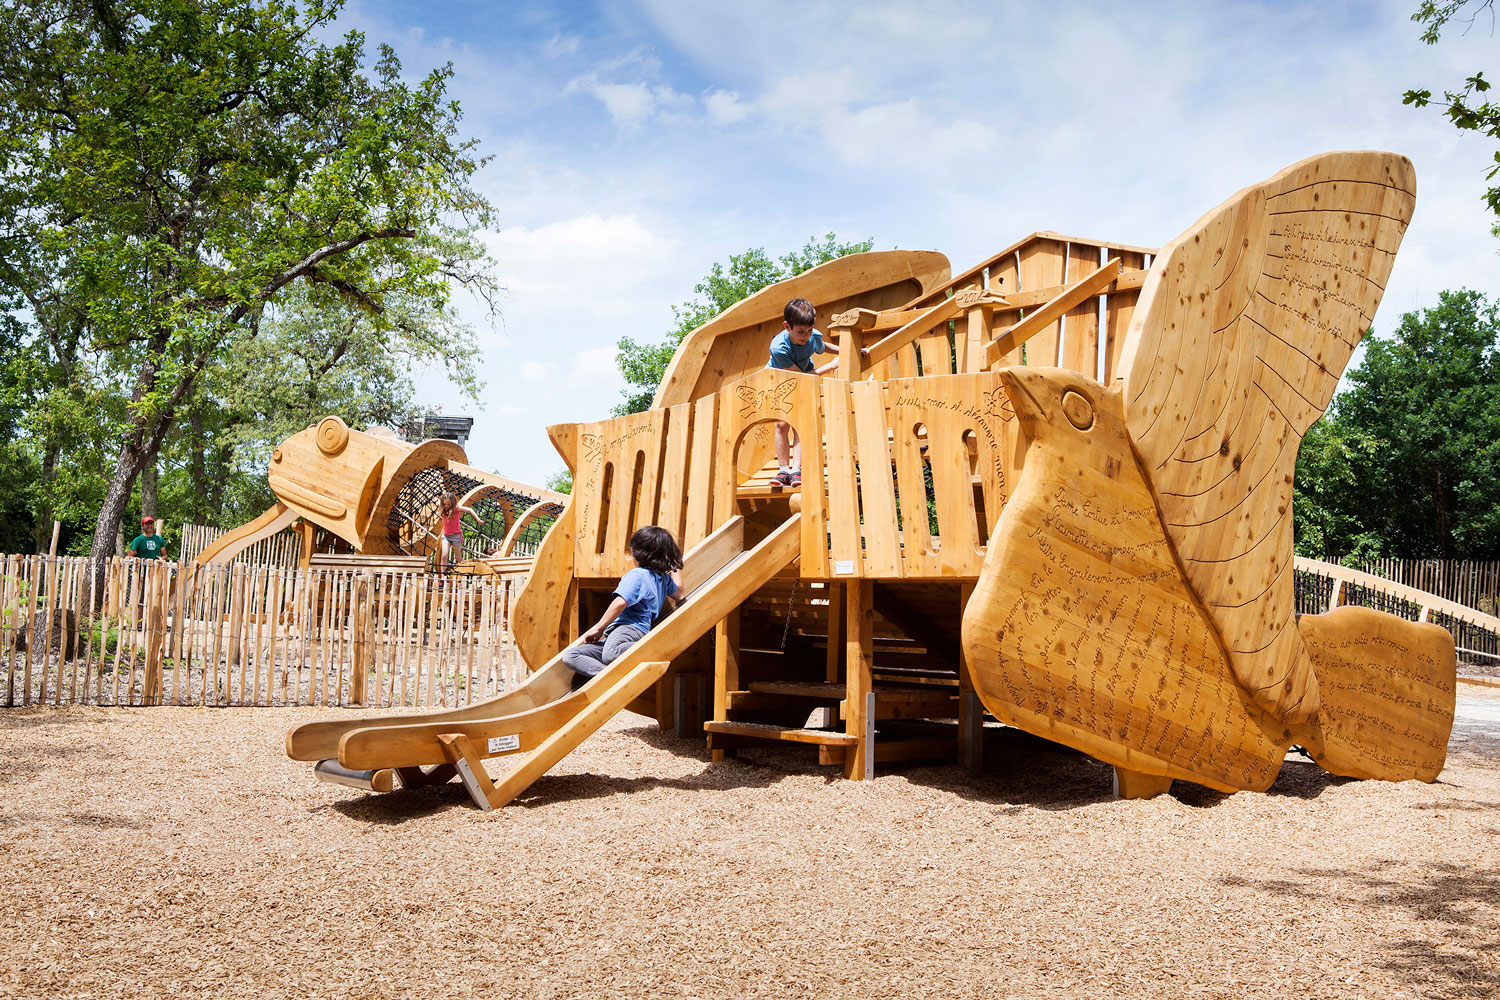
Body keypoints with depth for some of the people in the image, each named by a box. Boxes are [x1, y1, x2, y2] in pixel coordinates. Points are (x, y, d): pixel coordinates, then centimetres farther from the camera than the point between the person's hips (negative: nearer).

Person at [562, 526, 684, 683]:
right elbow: (678, 588, 47)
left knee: (610, 655, -46)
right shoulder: (664, 578, 24)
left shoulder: (637, 575, -2)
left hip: (629, 627, -10)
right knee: (570, 656, -1)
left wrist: (598, 628, -6)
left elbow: (620, 603, -15)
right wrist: (675, 563, 62)